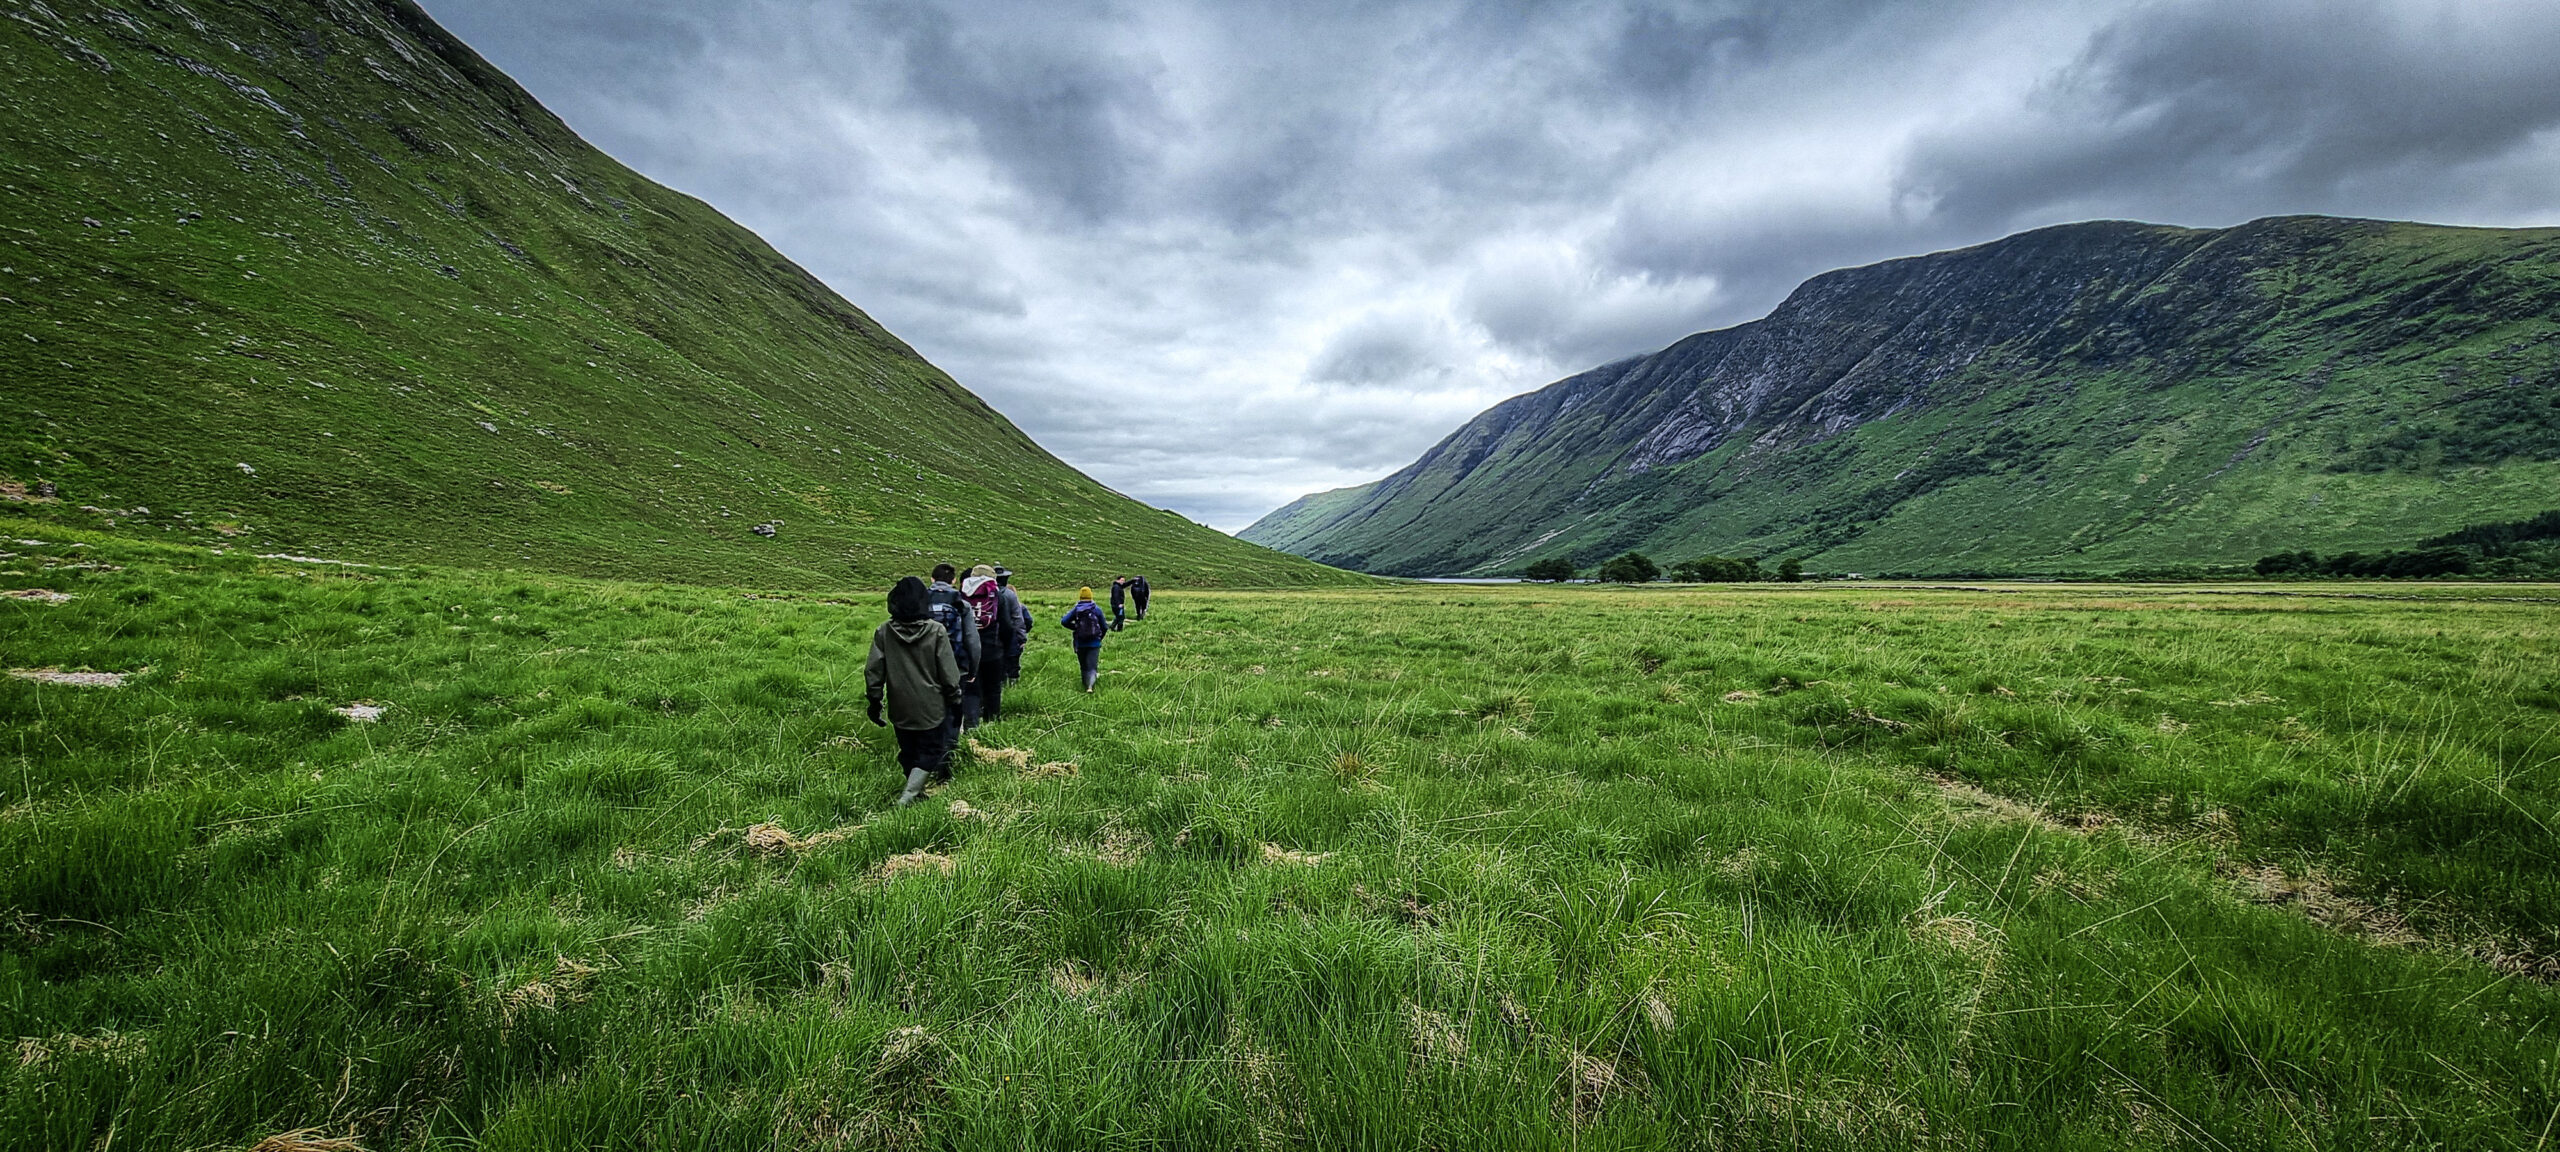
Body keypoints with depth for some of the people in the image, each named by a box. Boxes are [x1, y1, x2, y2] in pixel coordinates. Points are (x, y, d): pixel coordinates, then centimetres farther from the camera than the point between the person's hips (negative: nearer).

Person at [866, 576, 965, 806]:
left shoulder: (884, 632, -5)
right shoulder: (936, 631, -12)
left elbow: (873, 670, -1)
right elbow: (948, 673, -7)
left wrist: (874, 701, 10)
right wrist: (955, 700, 4)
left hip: (900, 708, 3)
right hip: (930, 707, -3)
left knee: (908, 752, 18)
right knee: (930, 751, 7)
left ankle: (915, 791, 31)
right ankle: (906, 797, -8)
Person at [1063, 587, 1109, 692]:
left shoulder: (1075, 610, -1)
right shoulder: (1097, 610, -2)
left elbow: (1064, 621, -13)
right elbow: (1104, 627, 2)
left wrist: (1075, 627, 3)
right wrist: (1100, 638, 20)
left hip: (1080, 644, 2)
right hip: (1094, 643, -2)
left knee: (1084, 666, 17)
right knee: (1092, 666, -7)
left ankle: (1086, 685, 30)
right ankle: (1090, 685, -29)